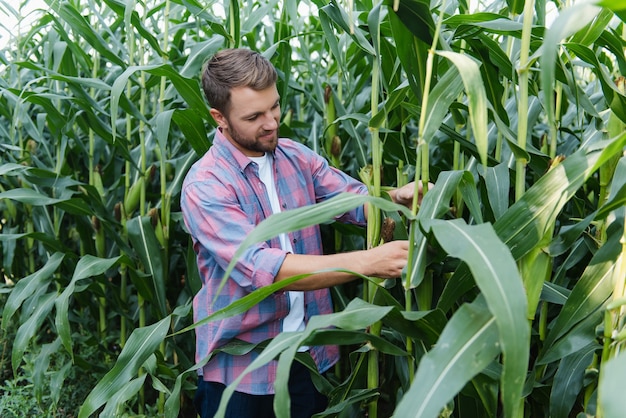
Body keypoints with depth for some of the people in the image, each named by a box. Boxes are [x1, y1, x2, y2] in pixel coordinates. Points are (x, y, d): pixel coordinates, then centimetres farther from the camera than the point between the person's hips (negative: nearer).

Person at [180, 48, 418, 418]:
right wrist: (366, 262, -34)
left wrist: (395, 197, -24)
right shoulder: (205, 186, -19)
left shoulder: (296, 157, 3)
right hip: (241, 369, -5)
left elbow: (356, 200, -1)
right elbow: (261, 268, -29)